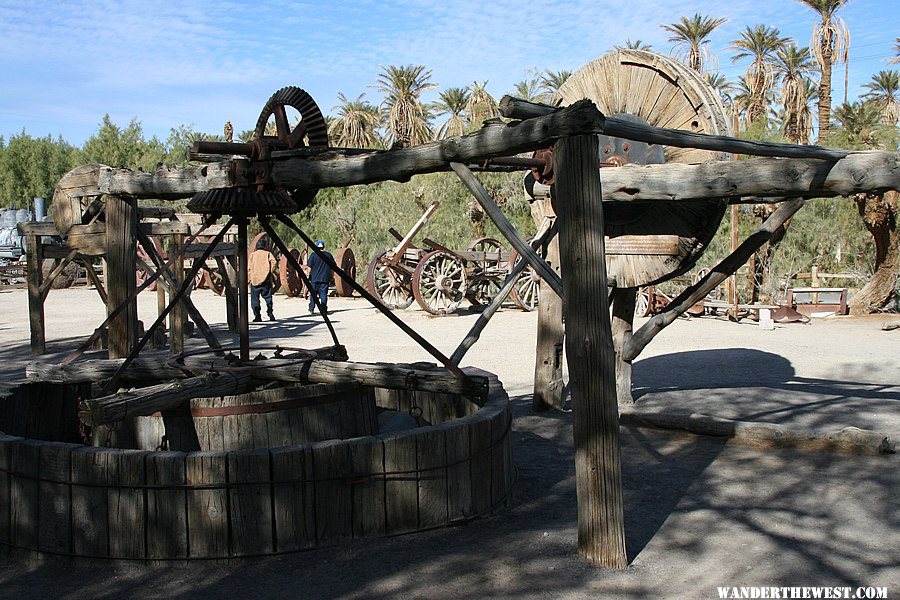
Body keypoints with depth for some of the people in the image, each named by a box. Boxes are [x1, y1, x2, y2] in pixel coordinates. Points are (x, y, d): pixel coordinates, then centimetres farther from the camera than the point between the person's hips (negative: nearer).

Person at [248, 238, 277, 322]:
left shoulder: (252, 254, 11)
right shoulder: (268, 253, 7)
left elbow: (249, 268, 5)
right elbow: (274, 263, -8)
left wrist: (250, 277, 13)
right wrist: (271, 272, 2)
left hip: (254, 280, 1)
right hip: (266, 279, 0)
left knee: (255, 298, 4)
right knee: (268, 297, 8)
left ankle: (257, 316, -3)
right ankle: (270, 312, -8)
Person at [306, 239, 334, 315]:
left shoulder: (313, 255, -4)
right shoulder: (328, 255, 5)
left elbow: (309, 267, -6)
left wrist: (308, 275, 6)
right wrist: (331, 277, 20)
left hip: (315, 278, -1)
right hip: (325, 278, 1)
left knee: (313, 294, 9)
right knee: (323, 294, 2)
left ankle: (311, 309, 10)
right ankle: (324, 309, -3)